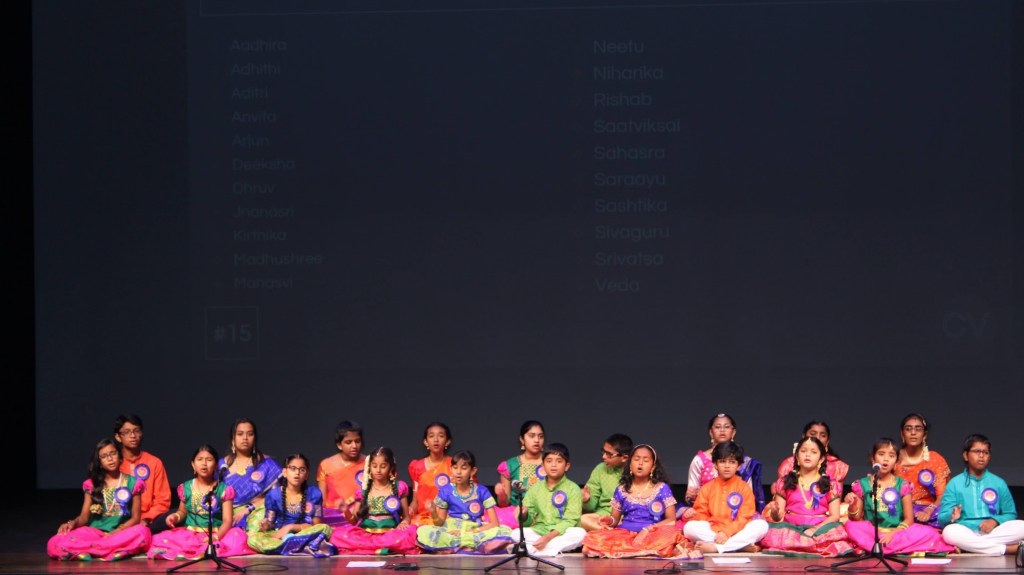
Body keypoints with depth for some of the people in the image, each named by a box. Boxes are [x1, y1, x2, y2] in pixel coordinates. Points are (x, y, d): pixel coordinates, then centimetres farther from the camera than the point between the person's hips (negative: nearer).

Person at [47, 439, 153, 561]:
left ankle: (90, 550, -32)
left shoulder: (132, 482, 8)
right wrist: (72, 523, -15)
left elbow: (136, 518, 4)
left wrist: (116, 532, -13)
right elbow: (84, 517, 9)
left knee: (142, 532, -38)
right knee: (54, 544, -28)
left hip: (122, 533, -1)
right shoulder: (92, 485, 12)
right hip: (95, 533, 1)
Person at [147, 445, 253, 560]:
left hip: (217, 534, -2)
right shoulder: (186, 488, 8)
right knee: (160, 539, -27)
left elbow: (227, 520, -6)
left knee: (239, 536, -34)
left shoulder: (223, 489, 0)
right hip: (190, 534, 2)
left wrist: (216, 537, -24)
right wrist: (176, 516, -1)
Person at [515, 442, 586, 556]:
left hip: (562, 534, -2)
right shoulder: (535, 488, 8)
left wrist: (548, 537, -23)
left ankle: (531, 549, -31)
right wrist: (524, 515, -15)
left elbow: (569, 521, -11)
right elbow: (528, 521, 9)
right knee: (515, 534, -22)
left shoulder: (573, 489, -2)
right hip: (538, 532, 2)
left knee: (580, 533, -32)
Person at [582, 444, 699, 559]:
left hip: (652, 535, -2)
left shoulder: (662, 488, 8)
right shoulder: (621, 490, 15)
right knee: (595, 539, -29)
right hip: (624, 534, 2)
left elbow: (671, 519, 2)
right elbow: (615, 518, 18)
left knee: (669, 535, -37)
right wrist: (610, 520, -8)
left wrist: (648, 529, -14)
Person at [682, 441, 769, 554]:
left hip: (737, 531, -1)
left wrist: (727, 532, -20)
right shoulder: (707, 488, 10)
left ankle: (715, 548, -36)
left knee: (762, 525, -27)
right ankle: (742, 545, -33)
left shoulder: (744, 487, 5)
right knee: (689, 527, -27)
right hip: (712, 532, 1)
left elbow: (745, 517, -4)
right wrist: (717, 532, -15)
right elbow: (701, 514, 3)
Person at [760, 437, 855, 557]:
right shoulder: (785, 483, 15)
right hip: (790, 528, 0)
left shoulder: (830, 484, 13)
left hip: (820, 528, 0)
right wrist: (775, 512, -16)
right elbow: (779, 516, 10)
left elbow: (834, 516, 5)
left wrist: (815, 529, -12)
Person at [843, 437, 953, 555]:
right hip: (871, 532, -1)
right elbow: (856, 519, 7)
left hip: (897, 531, 1)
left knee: (929, 532, -25)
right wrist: (853, 505, -14)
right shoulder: (862, 484, 8)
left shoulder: (902, 485, 7)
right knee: (851, 526, -31)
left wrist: (893, 533, -15)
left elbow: (909, 519, 2)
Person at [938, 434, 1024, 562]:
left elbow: (1010, 514, 13)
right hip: (966, 534, -1)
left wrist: (995, 521, -8)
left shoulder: (998, 483, 15)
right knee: (950, 532, -36)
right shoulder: (955, 483, 10)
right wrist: (952, 516, -20)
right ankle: (1011, 549, -32)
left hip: (993, 532, 1)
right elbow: (942, 518, 3)